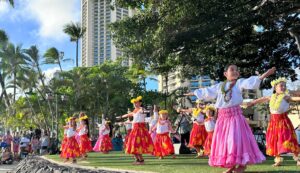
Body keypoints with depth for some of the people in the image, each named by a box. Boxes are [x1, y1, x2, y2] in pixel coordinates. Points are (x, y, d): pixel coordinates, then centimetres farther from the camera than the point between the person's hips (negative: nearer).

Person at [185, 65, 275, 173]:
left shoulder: (239, 83, 2)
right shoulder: (219, 86, 14)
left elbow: (251, 82, -14)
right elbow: (206, 92, 25)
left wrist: (265, 75, -29)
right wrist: (193, 93, 34)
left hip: (235, 116, -5)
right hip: (222, 117, 5)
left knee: (236, 139, -10)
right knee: (223, 140, 6)